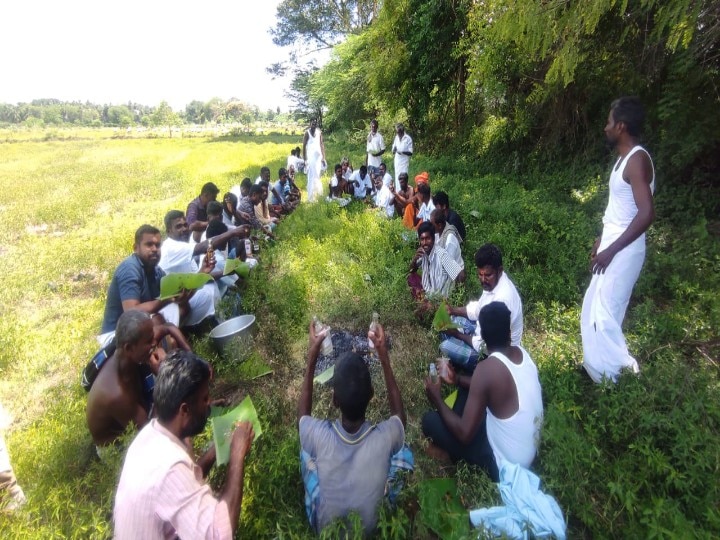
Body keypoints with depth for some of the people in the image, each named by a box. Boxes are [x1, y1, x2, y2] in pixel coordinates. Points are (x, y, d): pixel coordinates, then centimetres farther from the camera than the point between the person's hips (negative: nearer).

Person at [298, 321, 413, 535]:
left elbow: (302, 415, -7)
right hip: (373, 528, 0)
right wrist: (384, 358, -14)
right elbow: (399, 414, -7)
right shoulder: (386, 437, -34)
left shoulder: (320, 436, -33)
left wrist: (312, 357, -13)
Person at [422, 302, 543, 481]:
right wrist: (458, 379, 10)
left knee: (430, 420, -9)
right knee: (466, 387, 16)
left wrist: (437, 400, -13)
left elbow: (465, 434, -27)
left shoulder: (487, 368, -32)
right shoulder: (521, 352, -8)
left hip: (505, 464, -7)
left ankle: (453, 454, 16)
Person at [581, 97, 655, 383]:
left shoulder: (637, 159, -17)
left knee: (603, 314, -4)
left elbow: (646, 213, -26)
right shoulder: (624, 158, 13)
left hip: (623, 251, -10)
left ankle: (617, 376, 12)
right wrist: (602, 240, 23)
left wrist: (611, 250, -24)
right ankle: (599, 365, 32)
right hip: (613, 246, 10)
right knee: (594, 309, 17)